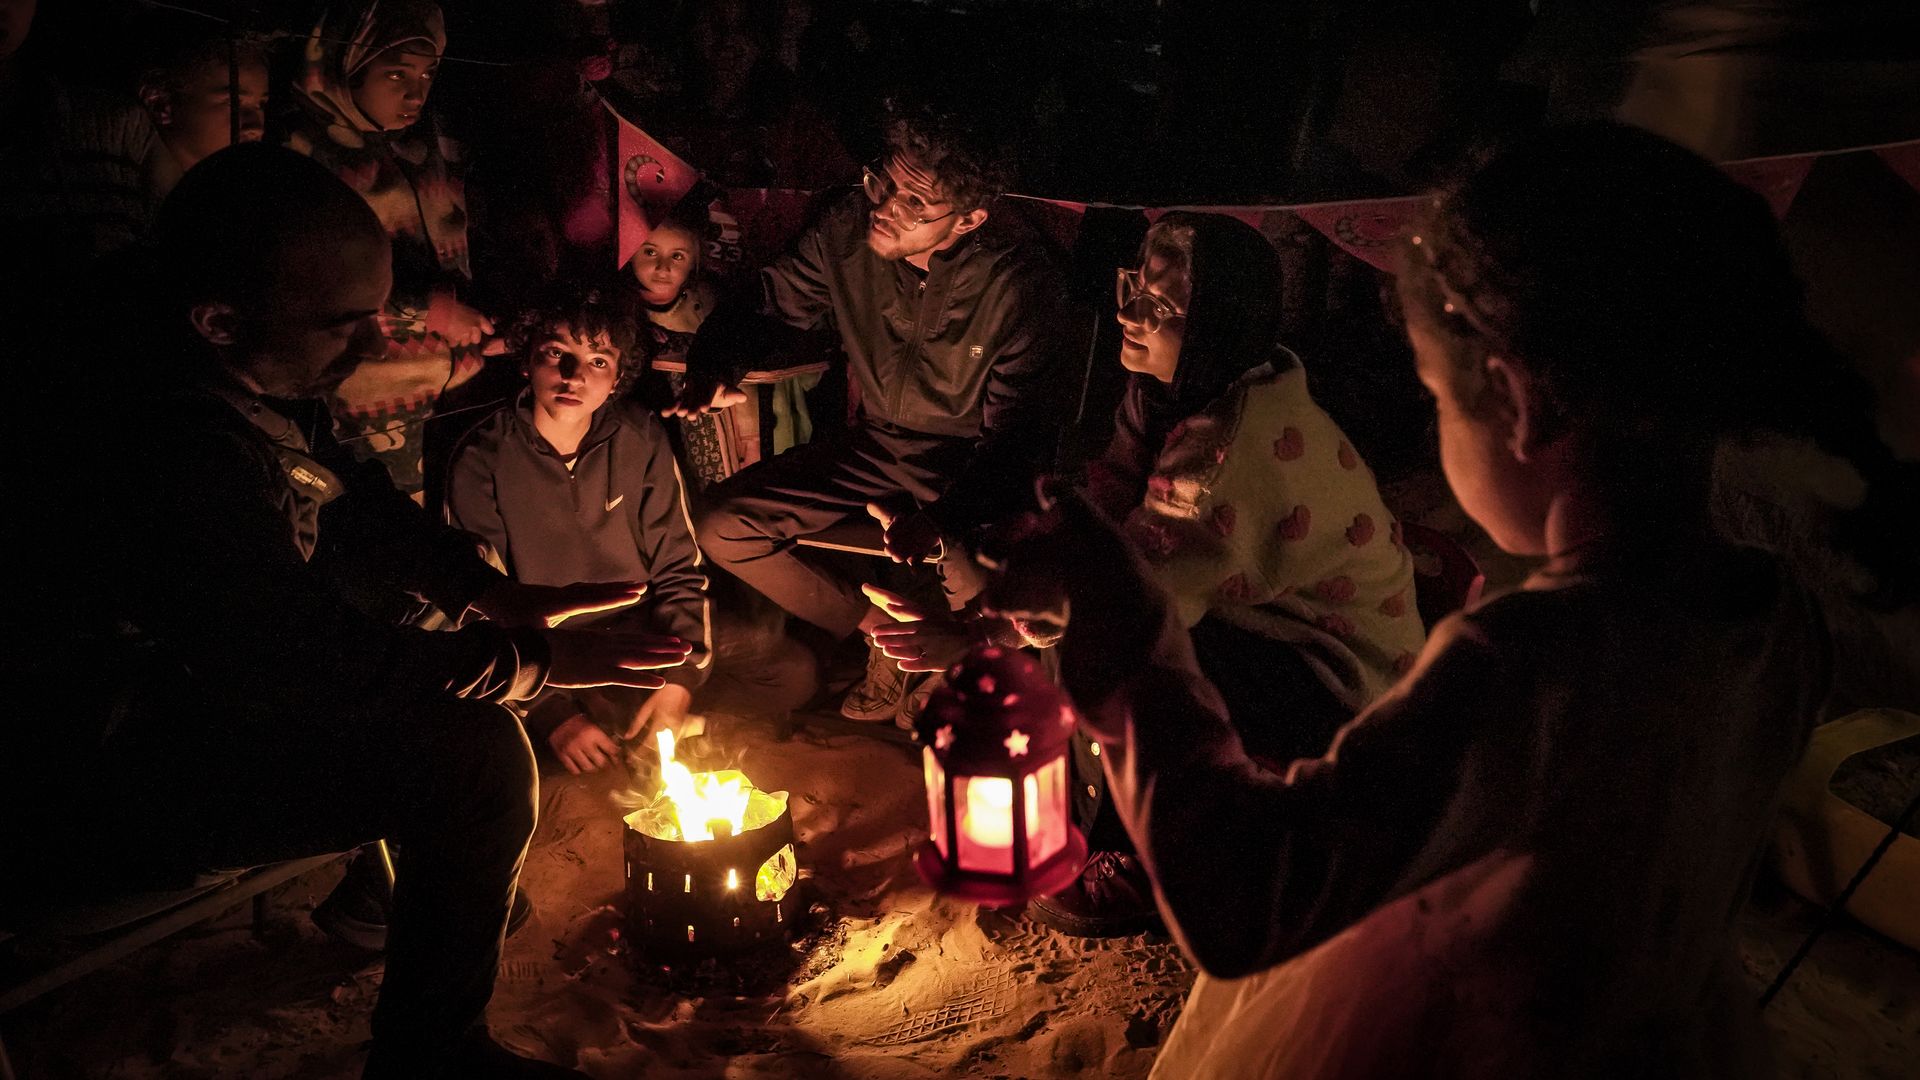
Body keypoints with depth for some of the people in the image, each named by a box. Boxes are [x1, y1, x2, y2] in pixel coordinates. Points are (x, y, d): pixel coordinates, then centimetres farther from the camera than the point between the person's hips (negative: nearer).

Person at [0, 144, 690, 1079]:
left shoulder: (254, 376, -6)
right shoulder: (165, 454, -35)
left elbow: (345, 494, 10)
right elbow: (312, 662, -28)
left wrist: (494, 593, -5)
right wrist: (534, 663, -17)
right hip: (78, 793, -10)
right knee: (470, 752, -20)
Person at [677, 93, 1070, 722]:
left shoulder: (1016, 285, -25)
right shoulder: (846, 234, -13)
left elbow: (1018, 435, -23)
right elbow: (764, 306, 3)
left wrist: (942, 520, -41)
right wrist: (713, 371, -21)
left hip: (972, 463, -5)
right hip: (876, 444, 5)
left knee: (978, 584, -37)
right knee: (722, 530, -9)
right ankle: (879, 632, 5)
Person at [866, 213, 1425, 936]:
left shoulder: (1251, 437, -30)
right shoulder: (1171, 393, -1)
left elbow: (1146, 586, -35)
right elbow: (1095, 505, -3)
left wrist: (974, 639, -35)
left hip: (1342, 681, -9)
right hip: (1267, 628, 9)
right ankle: (1092, 812, 15)